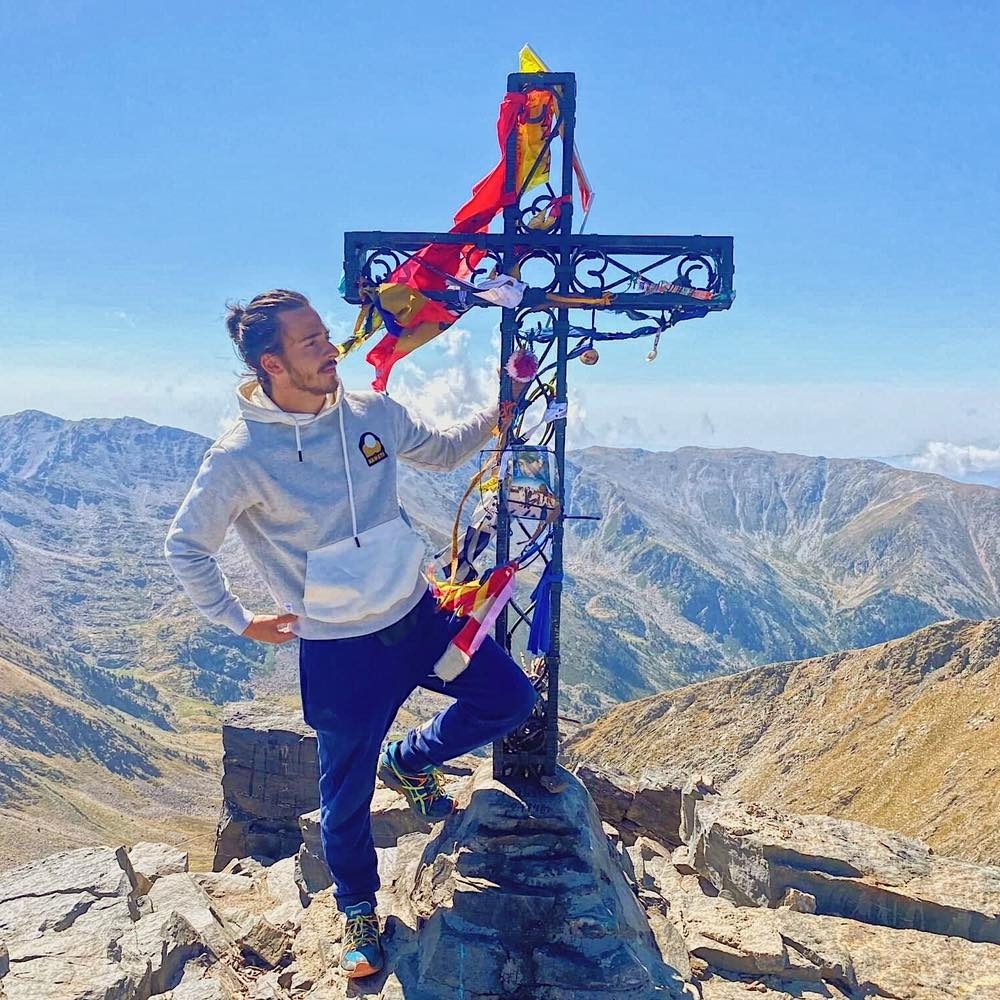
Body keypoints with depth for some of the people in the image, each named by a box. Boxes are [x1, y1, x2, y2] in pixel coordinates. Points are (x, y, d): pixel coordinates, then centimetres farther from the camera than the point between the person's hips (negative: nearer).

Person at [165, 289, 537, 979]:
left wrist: (496, 416, -2)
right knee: (348, 794, 11)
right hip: (339, 651, -4)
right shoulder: (242, 456, -18)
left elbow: (441, 452, 13)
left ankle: (408, 762, 33)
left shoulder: (371, 412, -5)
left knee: (511, 698, 7)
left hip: (419, 615, 5)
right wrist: (240, 621, -4)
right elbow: (186, 548, -7)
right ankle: (359, 910, 40)